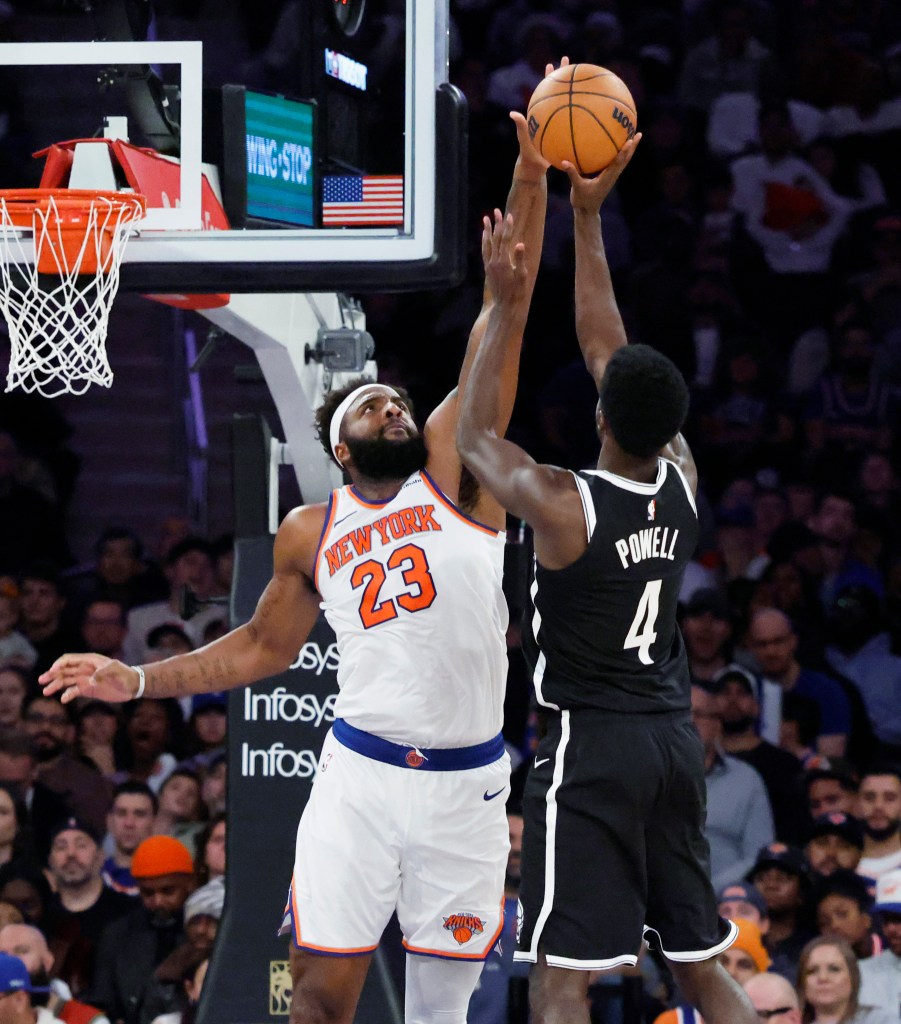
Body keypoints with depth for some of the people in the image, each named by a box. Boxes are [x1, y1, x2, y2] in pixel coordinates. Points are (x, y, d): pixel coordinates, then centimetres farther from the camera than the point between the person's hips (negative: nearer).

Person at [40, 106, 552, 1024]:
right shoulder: (309, 535, 10)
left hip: (466, 784, -1)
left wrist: (530, 182, -12)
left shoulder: (454, 472, 3)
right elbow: (264, 646, 24)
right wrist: (137, 682, 18)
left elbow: (499, 322, -5)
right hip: (360, 772, 1)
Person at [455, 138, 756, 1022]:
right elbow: (606, 351, 12)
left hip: (589, 748, -6)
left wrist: (508, 308, 4)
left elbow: (474, 437, 3)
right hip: (672, 741, 6)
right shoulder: (681, 481, 1)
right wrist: (588, 219, 15)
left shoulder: (565, 505, -16)